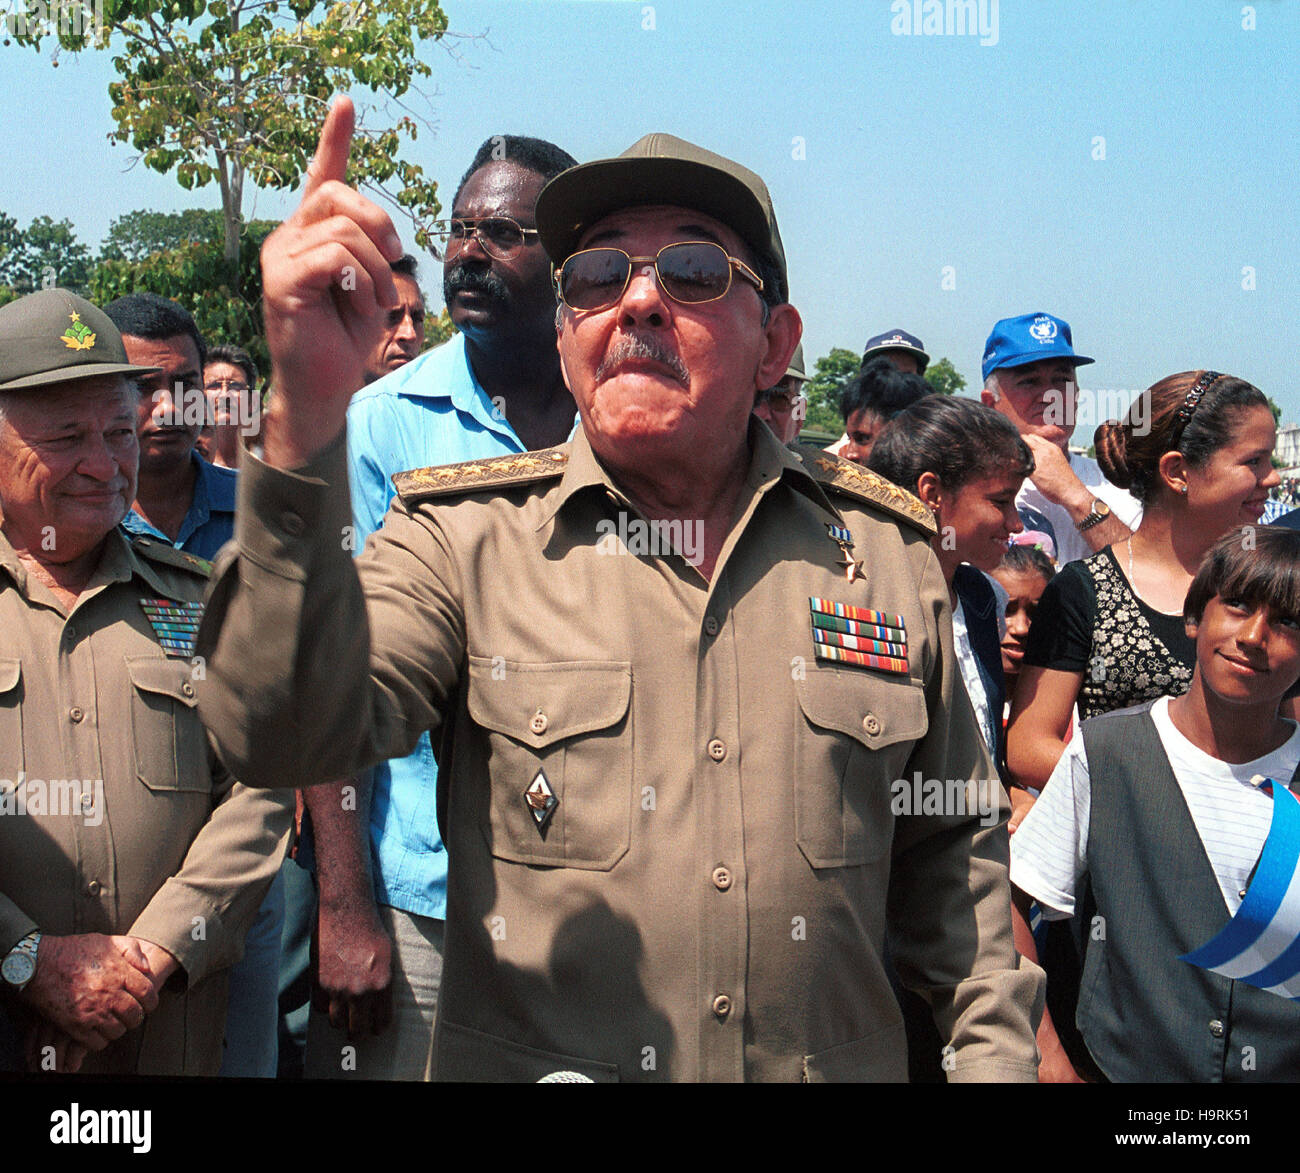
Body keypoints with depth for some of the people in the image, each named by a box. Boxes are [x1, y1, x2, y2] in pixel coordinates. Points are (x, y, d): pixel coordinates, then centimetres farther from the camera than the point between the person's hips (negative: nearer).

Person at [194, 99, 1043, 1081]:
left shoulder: (884, 548, -2)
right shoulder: (462, 536, -9)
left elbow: (952, 849, 7)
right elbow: (285, 739, -26)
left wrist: (995, 1056, 1)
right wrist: (305, 420, -38)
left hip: (836, 1063, 2)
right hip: (530, 1059, -1)